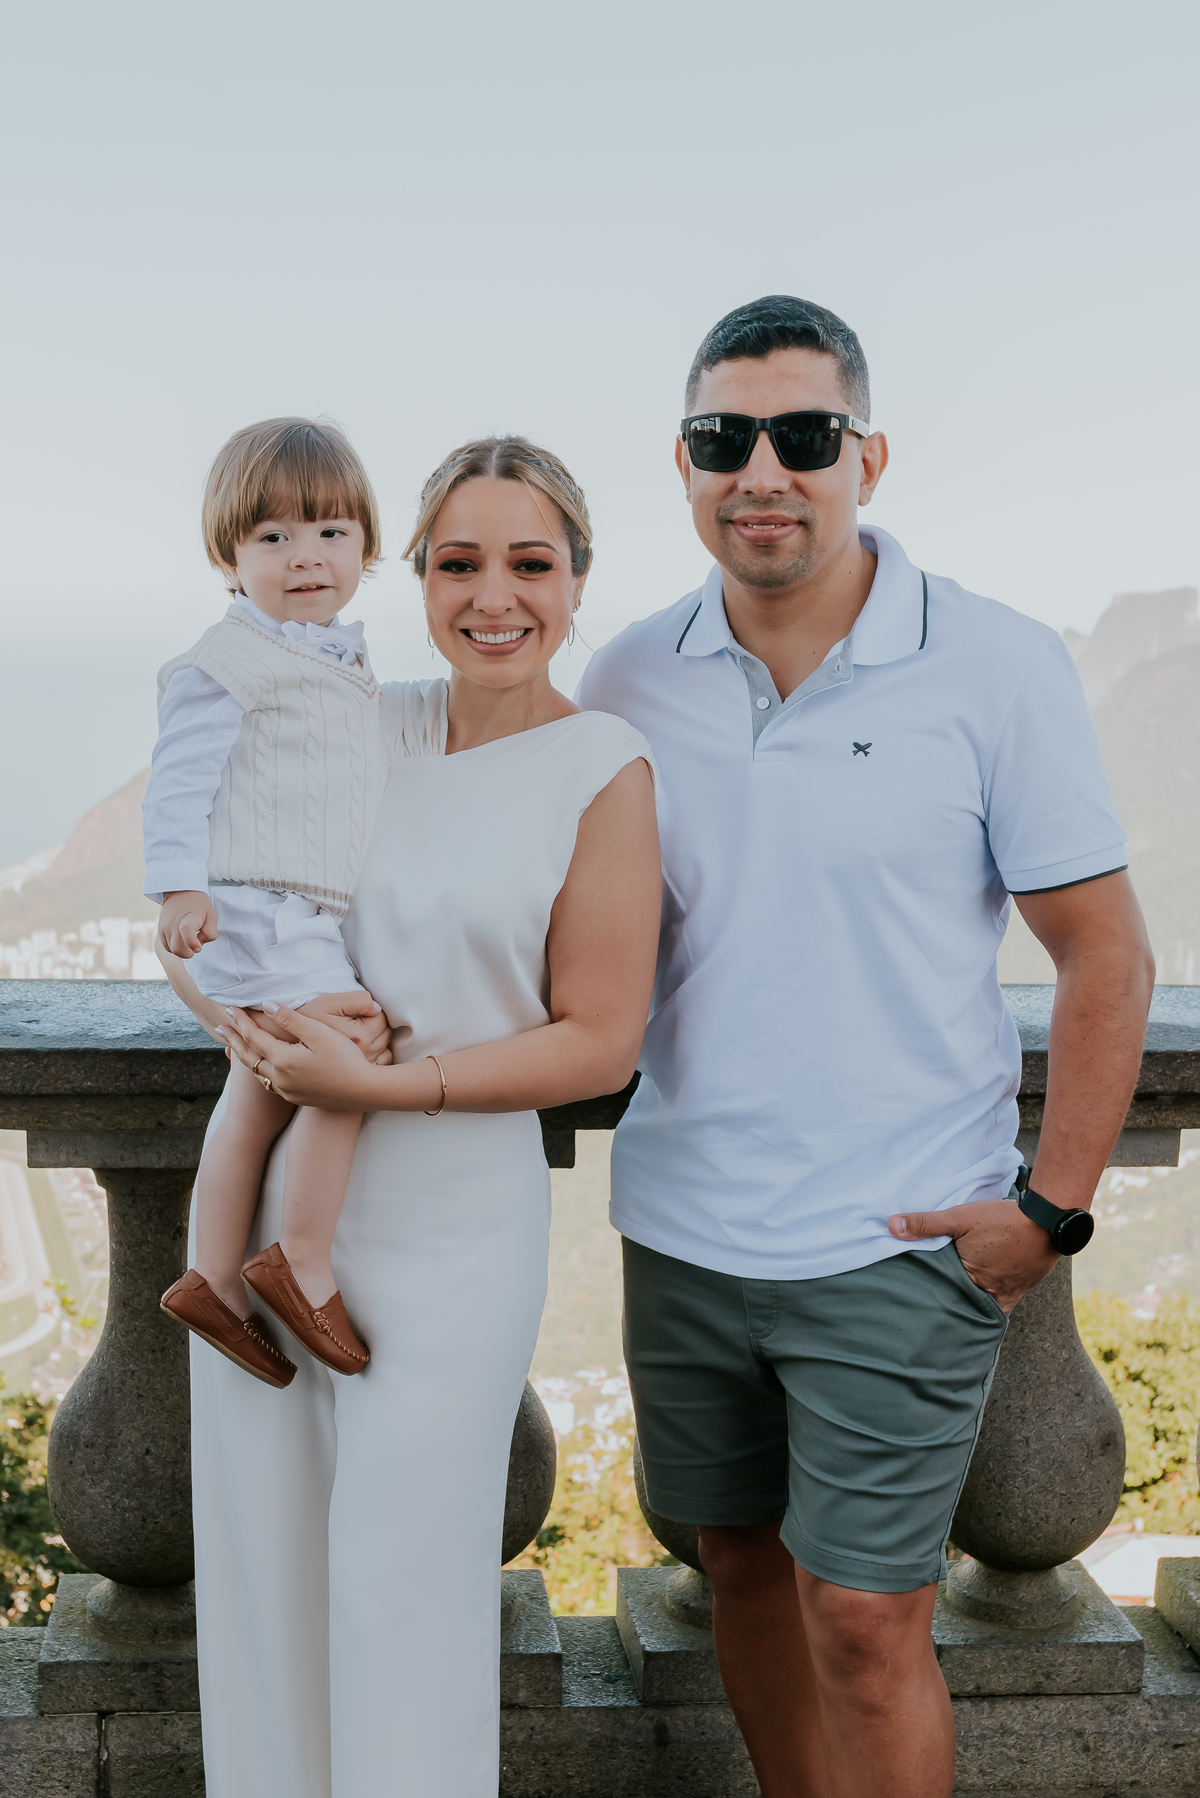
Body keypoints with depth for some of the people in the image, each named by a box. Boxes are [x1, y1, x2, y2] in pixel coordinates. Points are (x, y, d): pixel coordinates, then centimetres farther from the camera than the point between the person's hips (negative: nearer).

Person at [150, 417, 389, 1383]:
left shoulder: (343, 661, 18)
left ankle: (214, 1278, 20)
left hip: (316, 919, 9)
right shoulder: (229, 662, -9)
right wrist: (181, 887, -22)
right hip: (257, 909, -9)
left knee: (261, 1101, 11)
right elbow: (181, 778, -14)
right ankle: (303, 1267, -4)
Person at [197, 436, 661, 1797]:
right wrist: (232, 996, -4)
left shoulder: (603, 771, -10)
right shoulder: (370, 727, 4)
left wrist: (383, 1085, -18)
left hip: (448, 1225, -5)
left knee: (404, 1594, 5)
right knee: (257, 1557, 17)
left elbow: (598, 1043, -10)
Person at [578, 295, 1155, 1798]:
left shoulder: (999, 669, -9)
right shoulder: (628, 681, 1)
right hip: (681, 1227, 4)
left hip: (899, 1245, -4)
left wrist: (1050, 1209, -9)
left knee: (865, 1621, 0)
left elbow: (1105, 958, -5)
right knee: (744, 1565, 18)